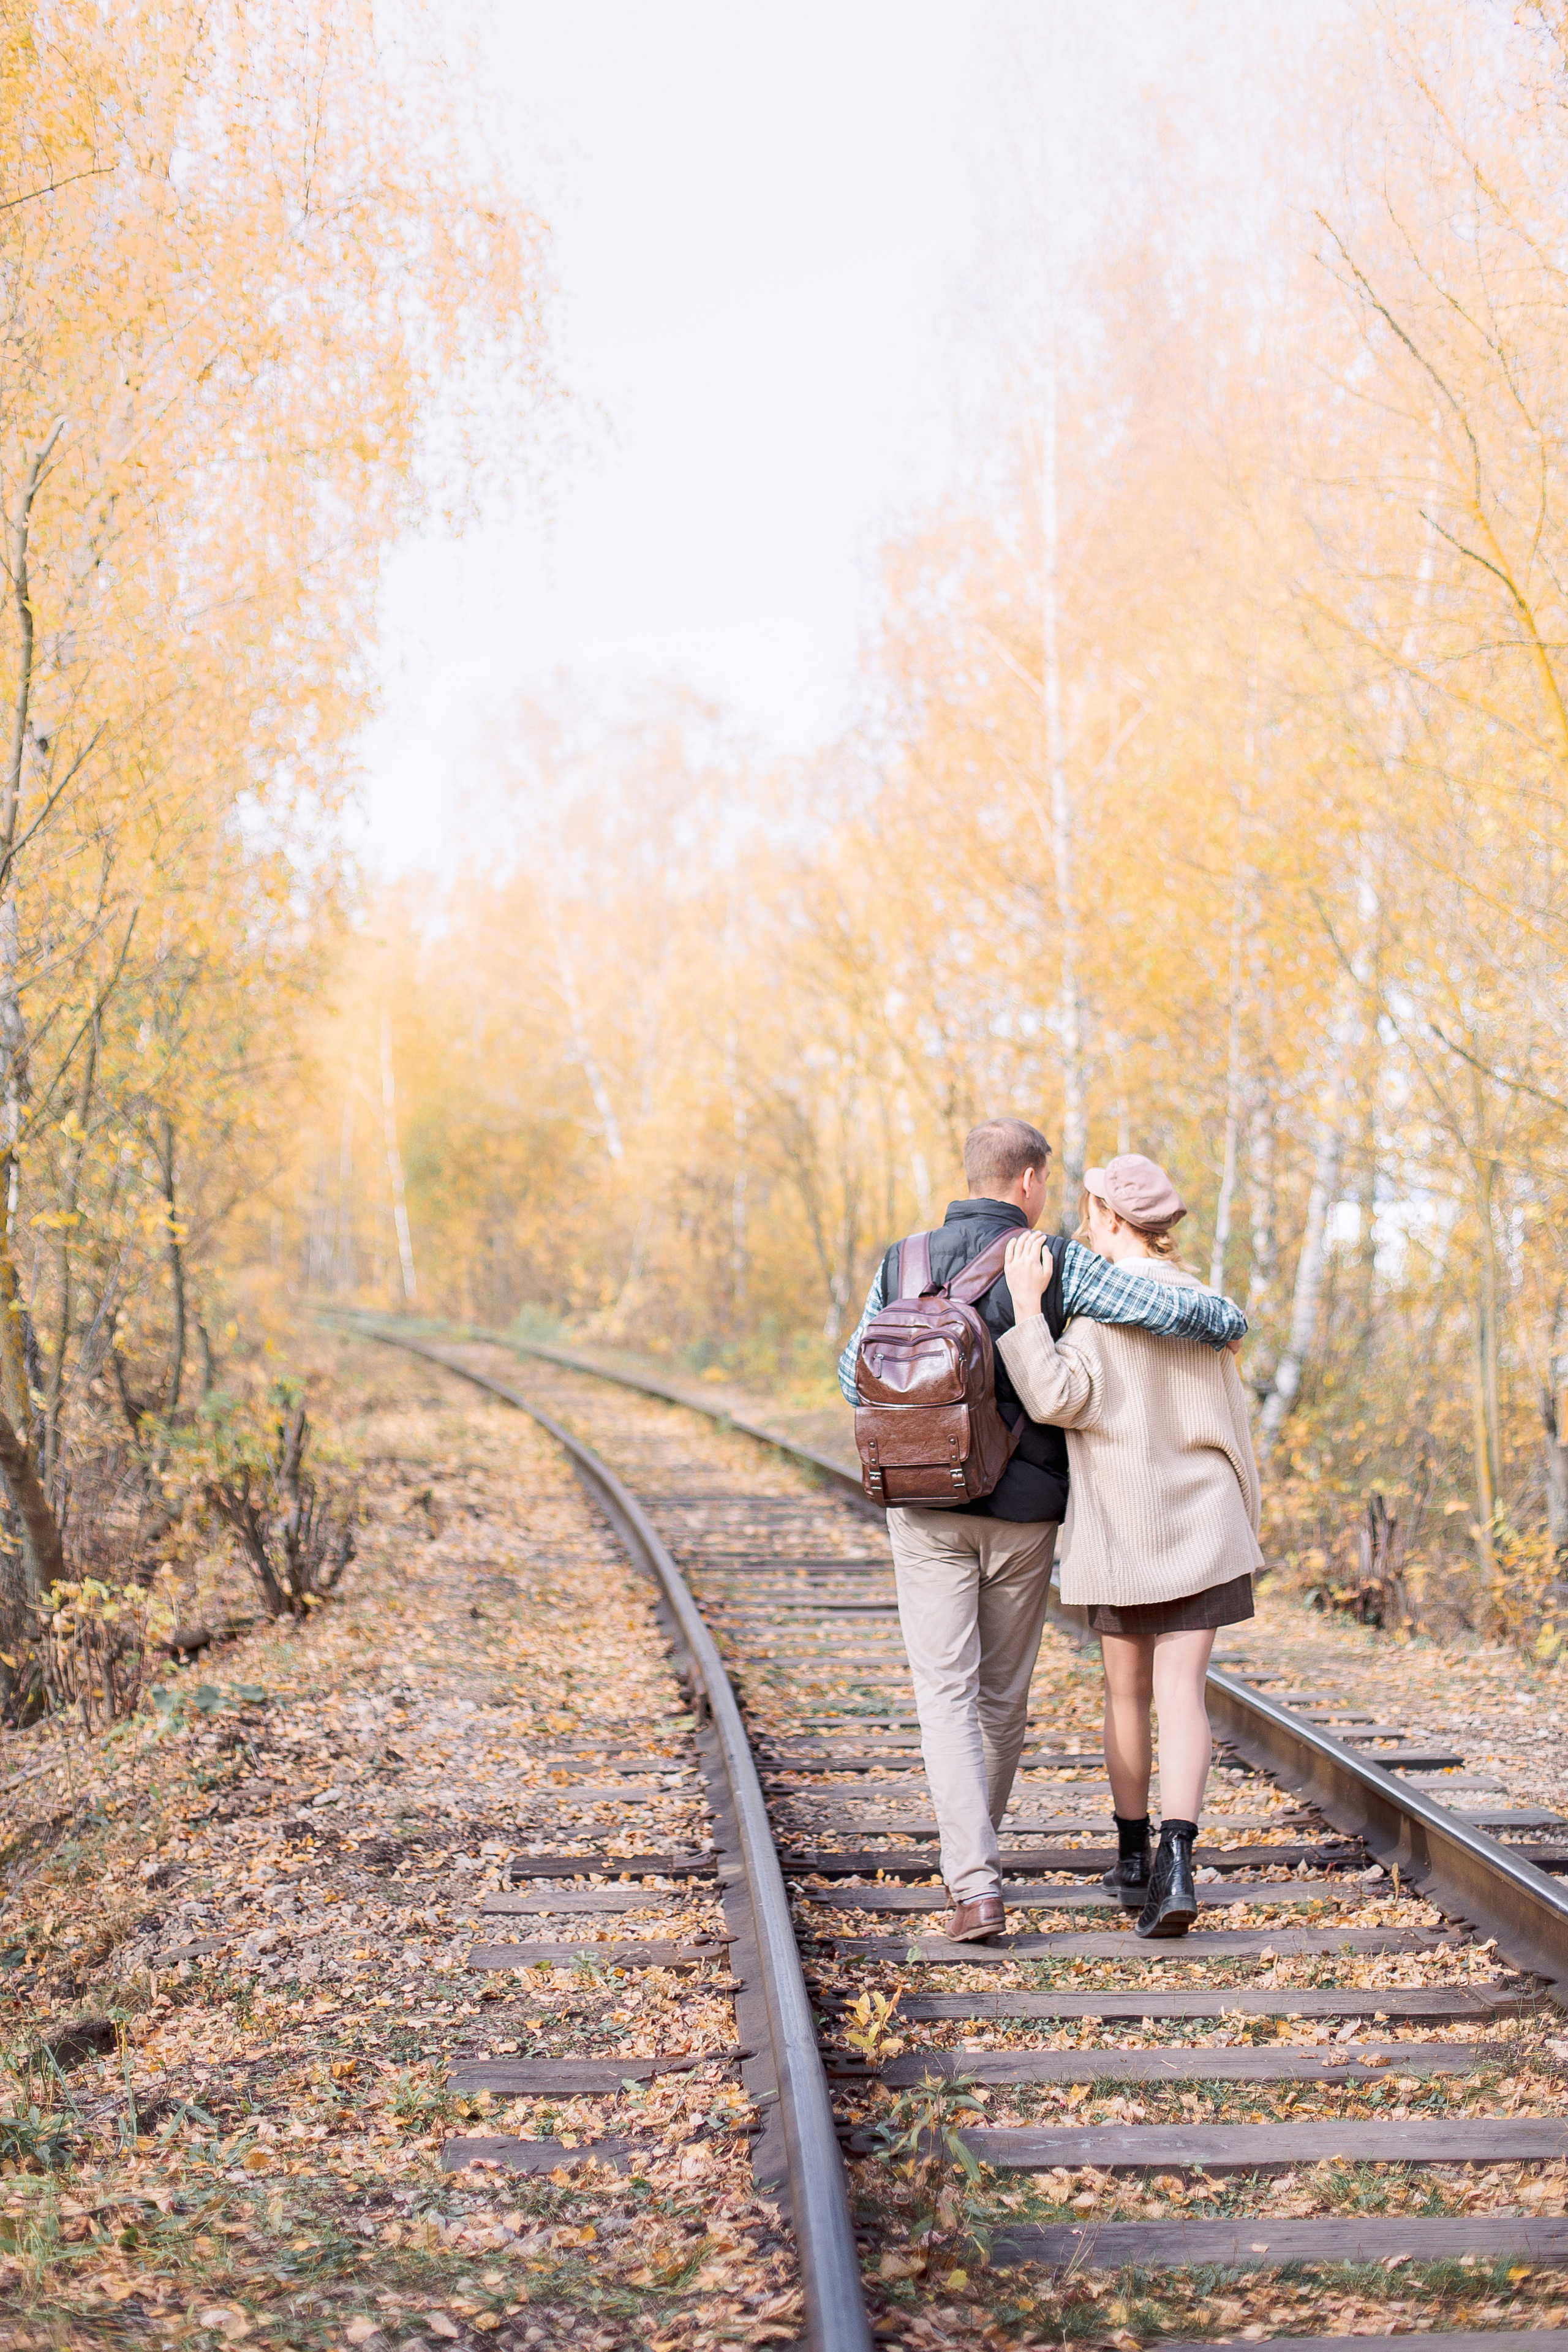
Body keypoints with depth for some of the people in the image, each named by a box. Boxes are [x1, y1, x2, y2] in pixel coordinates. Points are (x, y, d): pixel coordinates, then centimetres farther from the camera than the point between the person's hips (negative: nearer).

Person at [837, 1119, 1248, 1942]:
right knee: (1002, 1695, 16)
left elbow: (857, 1382, 12)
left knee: (946, 1694, -1)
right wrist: (1230, 1323, 5)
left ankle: (975, 1884, -15)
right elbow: (1175, 1309, -17)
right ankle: (973, 1857, 33)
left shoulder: (901, 1268, 1)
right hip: (1022, 1512, -1)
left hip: (930, 1507, 1)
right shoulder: (1054, 1265, -9)